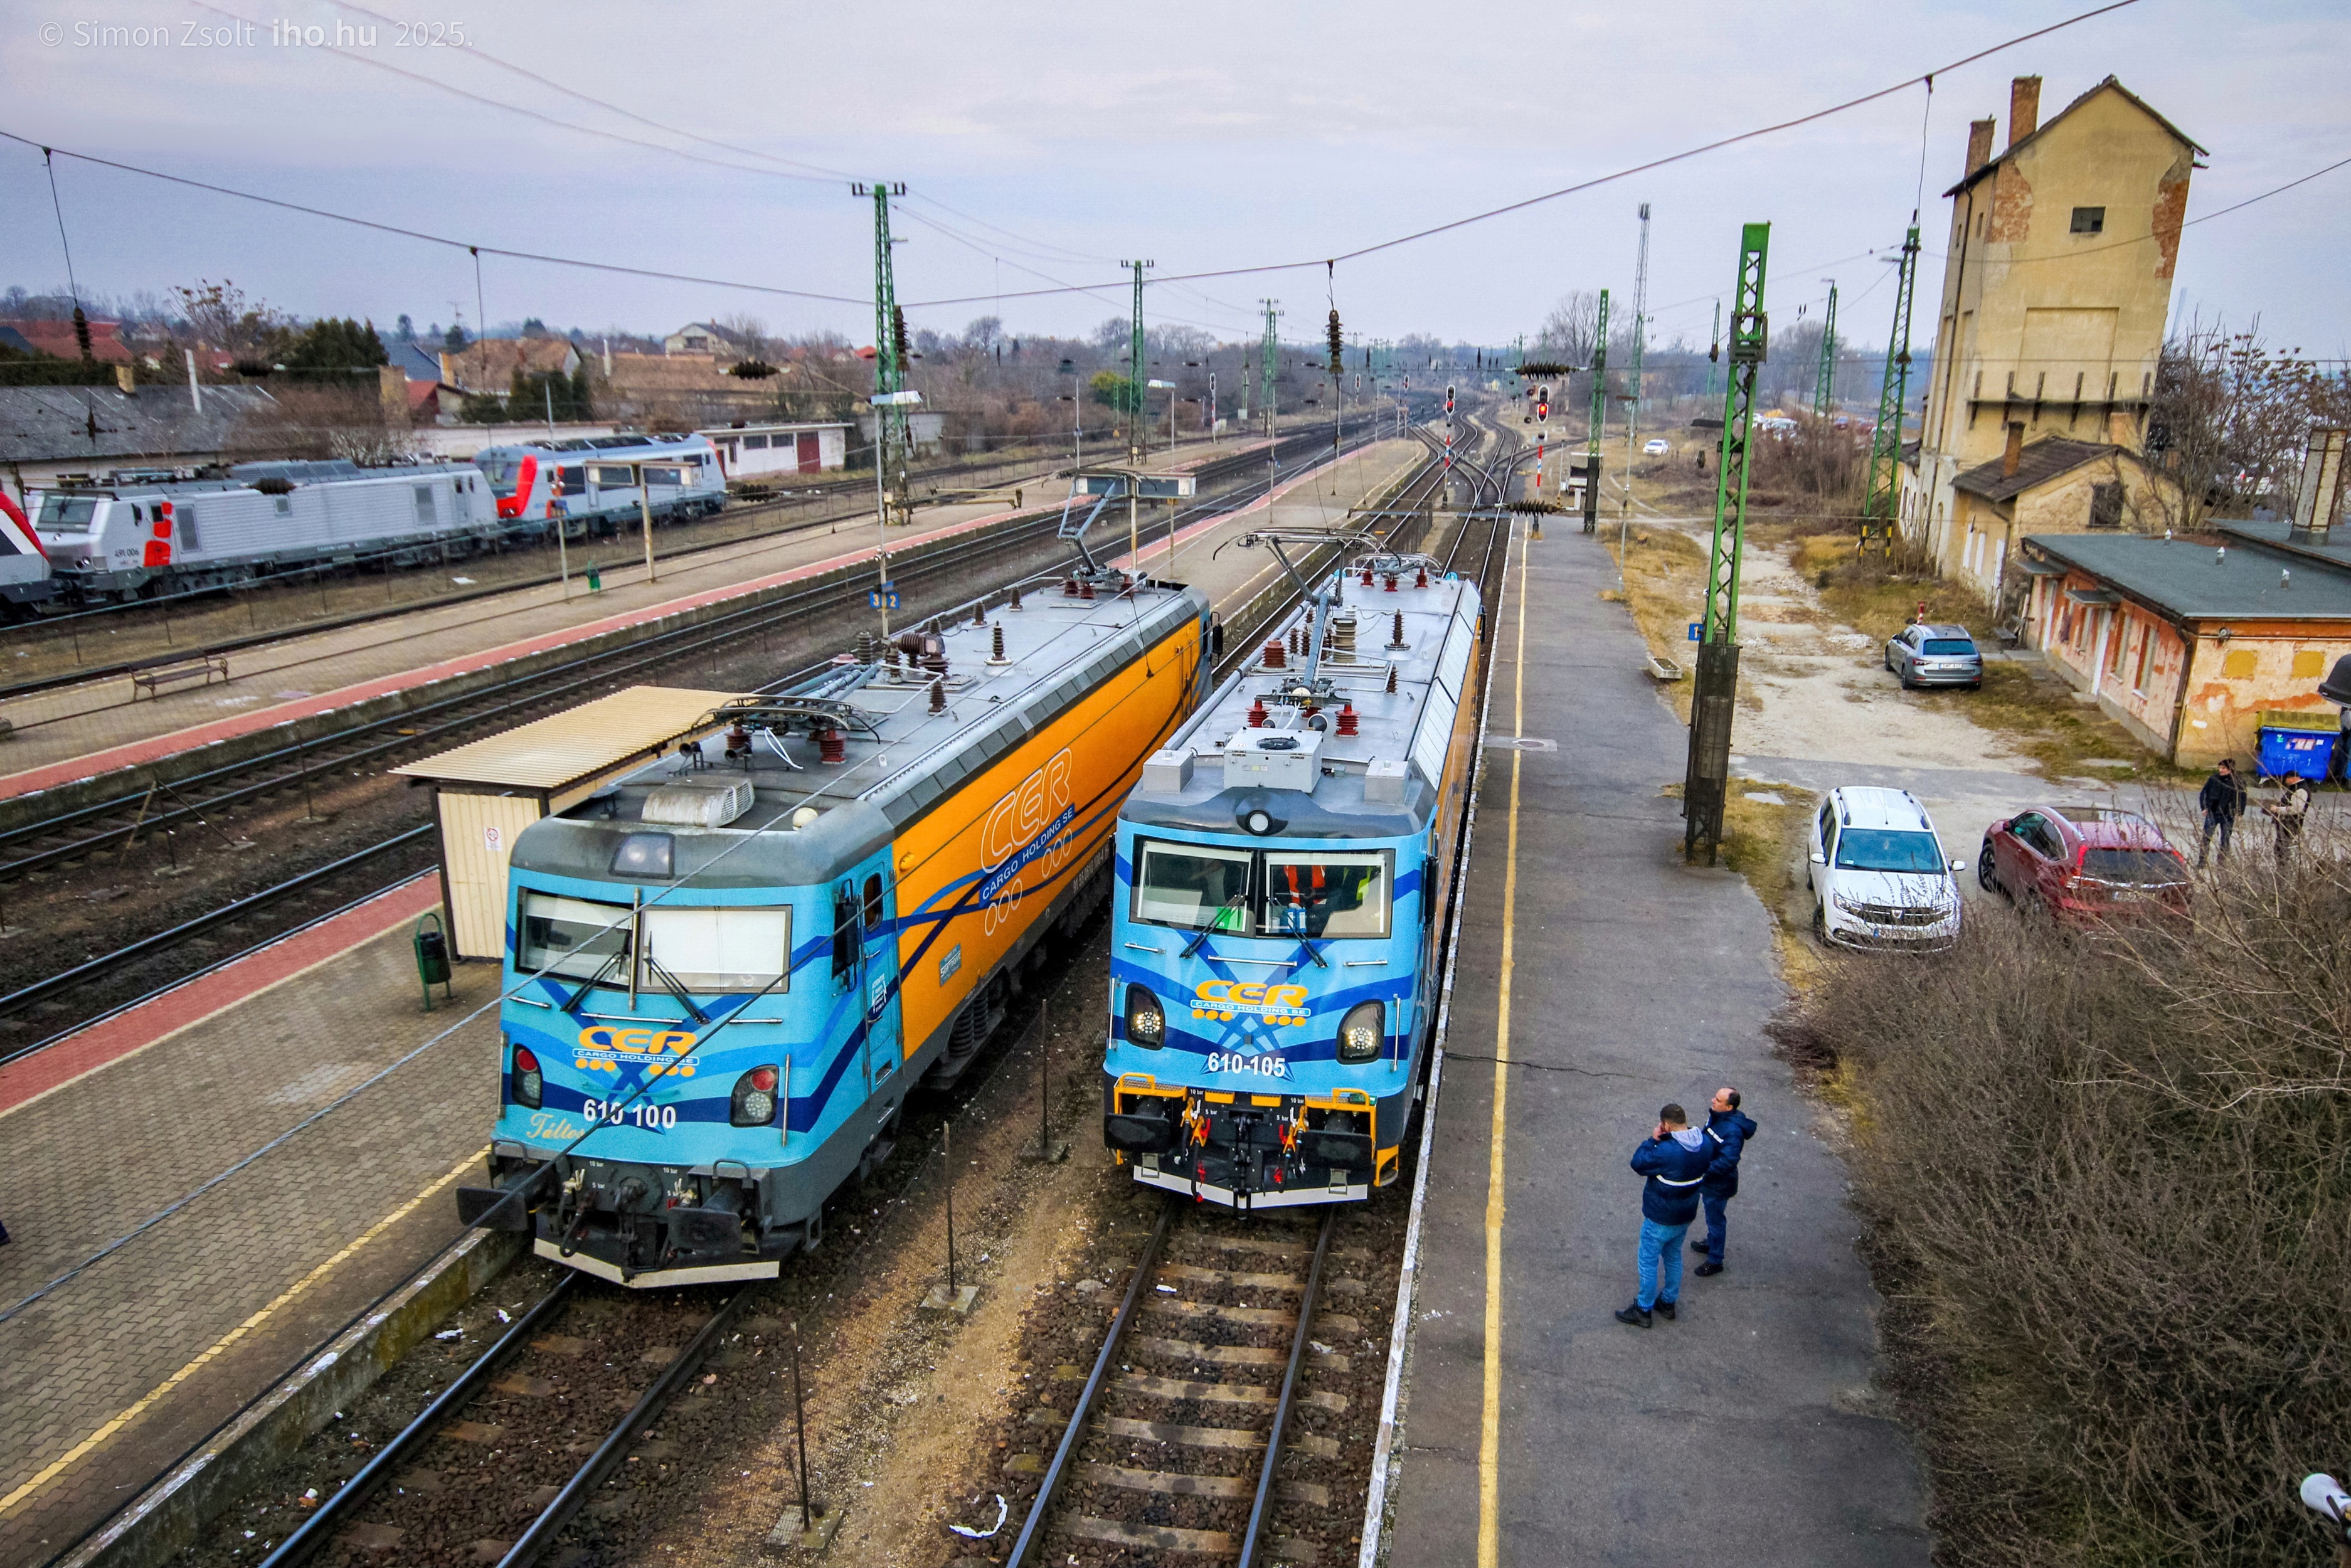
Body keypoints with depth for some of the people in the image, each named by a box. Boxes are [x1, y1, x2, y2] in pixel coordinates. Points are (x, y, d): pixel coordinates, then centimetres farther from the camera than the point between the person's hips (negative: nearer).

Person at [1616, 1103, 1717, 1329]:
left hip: (1661, 1219, -7)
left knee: (1648, 1262, 9)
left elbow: (1638, 1164, -20)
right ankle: (1668, 1302, 40)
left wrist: (1652, 1139, -15)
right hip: (1686, 1215, 7)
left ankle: (1643, 1310, 21)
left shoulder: (1667, 1151, -34)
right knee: (1673, 1257, 25)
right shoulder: (1704, 1143, -10)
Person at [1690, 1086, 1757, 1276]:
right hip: (1708, 1179, 9)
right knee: (1712, 1216, 29)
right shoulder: (1716, 1116, -7)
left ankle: (1715, 1261, 27)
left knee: (1715, 1219, 10)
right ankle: (1711, 1243, 52)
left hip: (1718, 1184, -9)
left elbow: (1727, 1161, -37)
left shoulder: (1732, 1131, -35)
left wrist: (1703, 1172, -33)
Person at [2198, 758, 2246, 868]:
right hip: (2212, 813, 1)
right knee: (2206, 838, -1)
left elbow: (2242, 798, -1)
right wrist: (2204, 807, 1)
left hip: (2228, 816, -1)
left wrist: (2239, 814, -6)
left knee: (2225, 840, 8)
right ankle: (2201, 863, 3)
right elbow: (2204, 793, 8)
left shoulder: (2238, 782, -6)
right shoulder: (2214, 779, -2)